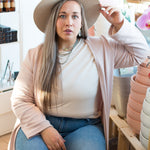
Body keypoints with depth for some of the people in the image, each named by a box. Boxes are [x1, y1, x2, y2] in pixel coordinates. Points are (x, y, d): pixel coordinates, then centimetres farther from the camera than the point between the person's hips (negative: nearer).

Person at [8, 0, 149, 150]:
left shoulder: (100, 48, 3)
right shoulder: (35, 56, 2)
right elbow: (20, 100, 1)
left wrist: (119, 24, -4)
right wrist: (44, 128, -14)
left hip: (84, 126, 1)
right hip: (41, 122, 0)